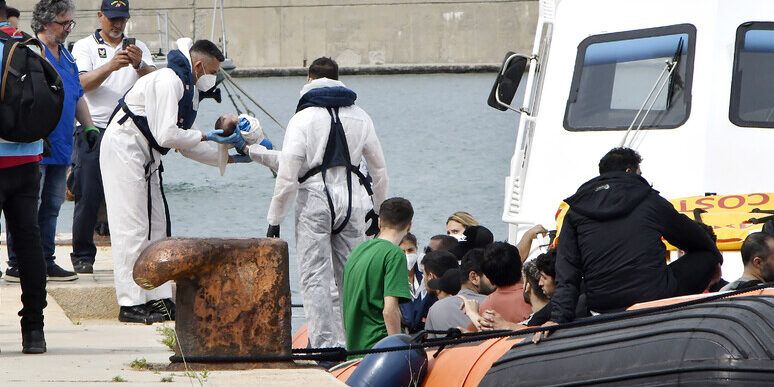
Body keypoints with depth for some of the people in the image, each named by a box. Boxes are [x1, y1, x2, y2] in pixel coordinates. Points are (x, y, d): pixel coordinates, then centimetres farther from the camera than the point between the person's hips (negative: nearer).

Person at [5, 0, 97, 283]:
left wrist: (89, 126, 18)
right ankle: (17, 266, -2)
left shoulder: (65, 56, 17)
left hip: (60, 148, 9)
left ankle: (46, 262, 17)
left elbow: (78, 97, 26)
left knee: (51, 207, 11)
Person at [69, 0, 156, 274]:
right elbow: (83, 83, -10)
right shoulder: (85, 47, 6)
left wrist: (139, 65, -23)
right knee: (89, 195, -4)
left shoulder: (137, 47, 14)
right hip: (94, 131, -2)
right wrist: (111, 66, -26)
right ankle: (82, 255, 4)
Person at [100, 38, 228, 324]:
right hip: (123, 148, -11)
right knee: (132, 226, -10)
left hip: (146, 157, 11)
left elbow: (186, 147, 17)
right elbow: (167, 135, -25)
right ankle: (131, 303, -10)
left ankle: (159, 299, 13)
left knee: (156, 226, 10)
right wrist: (204, 137, -12)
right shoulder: (169, 81, -17)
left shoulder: (188, 91, 15)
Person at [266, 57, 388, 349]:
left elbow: (287, 177, -9)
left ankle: (324, 343, -7)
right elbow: (379, 168, 16)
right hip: (352, 198, 4)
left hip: (315, 198, -4)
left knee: (315, 277, -1)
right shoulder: (359, 116, 10)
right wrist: (380, 210, 28)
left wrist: (274, 221, -4)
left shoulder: (304, 117, -4)